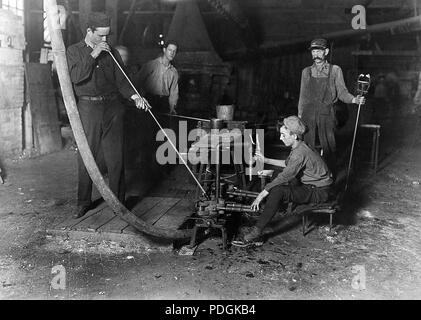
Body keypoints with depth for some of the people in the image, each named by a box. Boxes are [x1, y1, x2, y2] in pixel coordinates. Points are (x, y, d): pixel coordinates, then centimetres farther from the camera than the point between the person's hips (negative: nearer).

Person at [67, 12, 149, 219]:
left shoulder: (112, 53, 13)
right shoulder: (74, 51, 6)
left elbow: (121, 80, 6)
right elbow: (75, 77, -11)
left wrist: (134, 96, -11)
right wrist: (93, 56, -13)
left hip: (112, 108, 2)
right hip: (88, 108, -2)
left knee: (115, 158, 2)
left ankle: (118, 201, 13)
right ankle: (84, 202, 17)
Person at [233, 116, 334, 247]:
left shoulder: (300, 153, -25)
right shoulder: (298, 147, 6)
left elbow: (285, 177, -26)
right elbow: (287, 163, 24)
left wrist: (261, 195, -23)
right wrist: (266, 160, 19)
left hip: (319, 192, -11)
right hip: (310, 184, 11)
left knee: (278, 191, -25)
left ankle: (256, 234, -22)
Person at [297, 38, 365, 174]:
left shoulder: (335, 70, 7)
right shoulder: (306, 72, 13)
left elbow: (342, 92, 4)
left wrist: (354, 99, -16)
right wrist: (299, 115, 11)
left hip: (326, 113, -2)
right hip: (308, 113, 2)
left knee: (329, 148, -2)